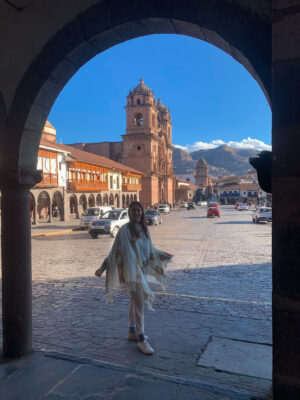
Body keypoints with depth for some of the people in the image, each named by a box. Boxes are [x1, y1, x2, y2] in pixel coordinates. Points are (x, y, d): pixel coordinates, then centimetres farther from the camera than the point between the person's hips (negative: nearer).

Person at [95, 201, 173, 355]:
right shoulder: (125, 230, -13)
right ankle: (141, 339, 6)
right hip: (131, 271, -7)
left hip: (143, 270, 7)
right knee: (139, 303, -5)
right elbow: (115, 251, -12)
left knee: (135, 301, 18)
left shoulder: (144, 229, 7)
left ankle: (132, 332, 33)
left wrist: (163, 256, 26)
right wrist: (103, 267, -18)